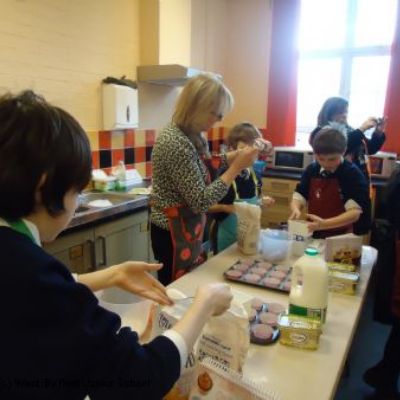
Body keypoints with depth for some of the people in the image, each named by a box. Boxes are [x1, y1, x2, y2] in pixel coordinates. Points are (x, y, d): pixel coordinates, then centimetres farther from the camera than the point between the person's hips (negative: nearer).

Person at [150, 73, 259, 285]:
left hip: (187, 228, 9)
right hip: (174, 234, -9)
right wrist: (237, 166, -22)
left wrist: (236, 155, 3)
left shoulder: (192, 136, 1)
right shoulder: (176, 143, -27)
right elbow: (201, 201, -26)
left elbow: (202, 166, 17)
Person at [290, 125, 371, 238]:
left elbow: (355, 212, -16)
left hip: (341, 238, -4)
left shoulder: (353, 174, -10)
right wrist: (296, 210, -18)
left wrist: (324, 224, -30)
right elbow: (298, 197, 4)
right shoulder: (311, 170, 3)